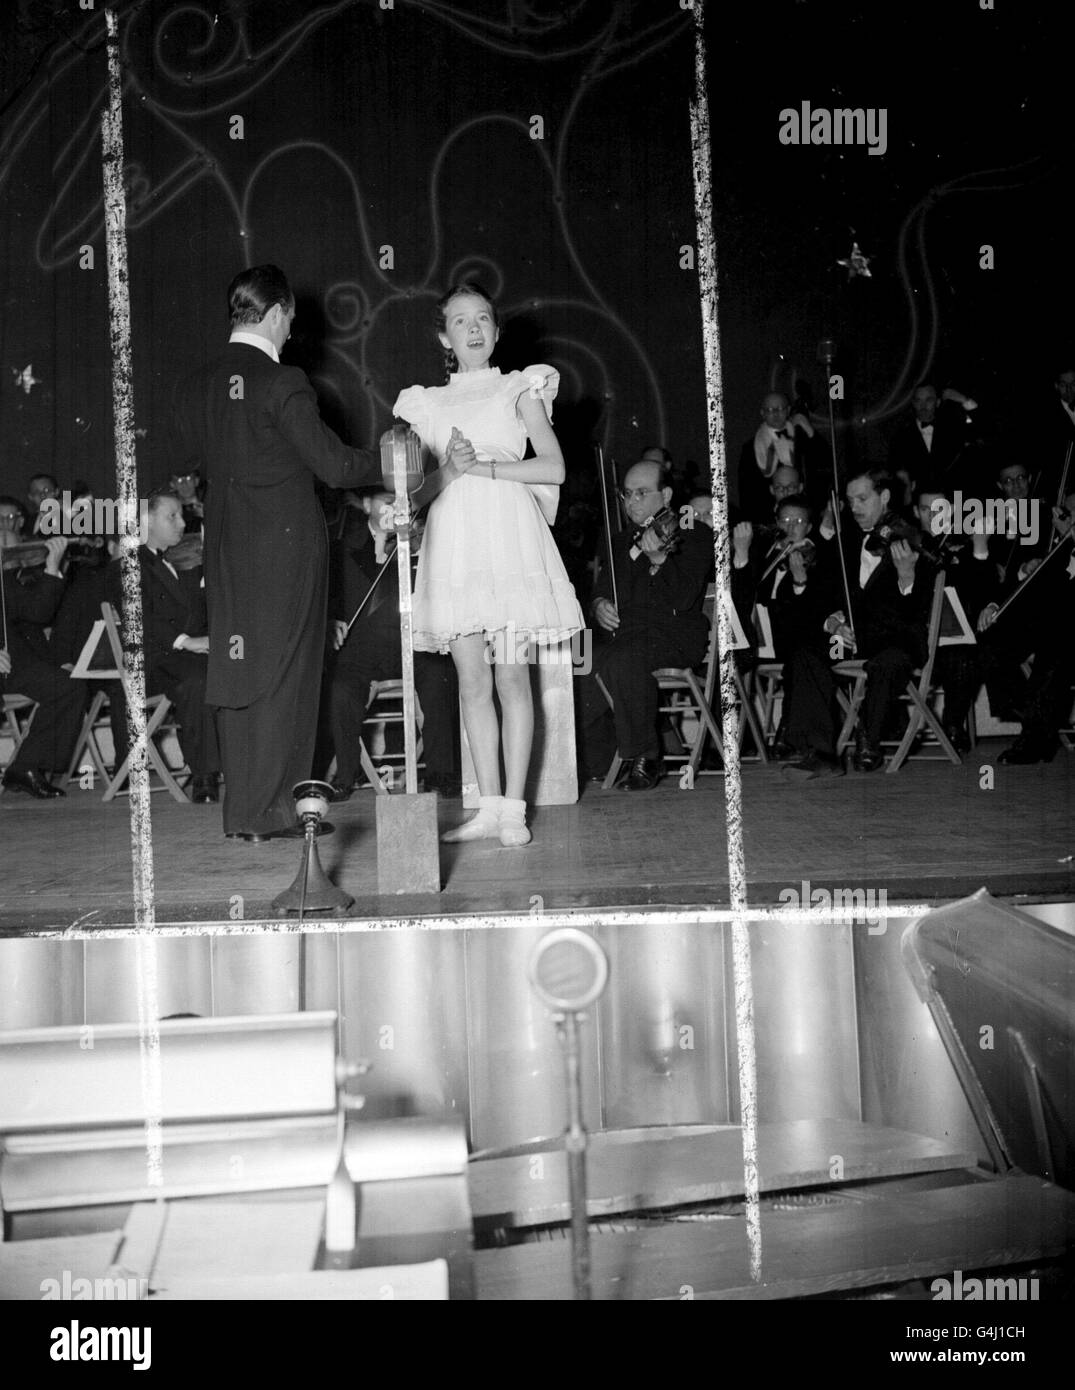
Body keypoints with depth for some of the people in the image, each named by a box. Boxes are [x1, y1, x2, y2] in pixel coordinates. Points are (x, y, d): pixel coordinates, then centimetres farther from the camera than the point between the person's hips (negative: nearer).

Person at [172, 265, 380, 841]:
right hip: (288, 542, -6)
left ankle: (240, 811, 15)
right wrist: (388, 461, 2)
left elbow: (187, 464, 16)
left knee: (238, 671, 10)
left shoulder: (195, 387, 6)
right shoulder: (283, 383, -13)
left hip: (227, 548, 6)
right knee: (285, 671, 2)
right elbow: (334, 465, -13)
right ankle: (271, 808, 4)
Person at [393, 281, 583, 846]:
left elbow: (553, 468, 1)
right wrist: (448, 470, -7)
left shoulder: (521, 388, 13)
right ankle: (489, 808, 5)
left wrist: (483, 466, -7)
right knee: (472, 680, -1)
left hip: (509, 531, -2)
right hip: (452, 538, 3)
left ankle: (514, 809, -3)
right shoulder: (427, 403, 20)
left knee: (512, 676, -6)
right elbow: (417, 489, 14)